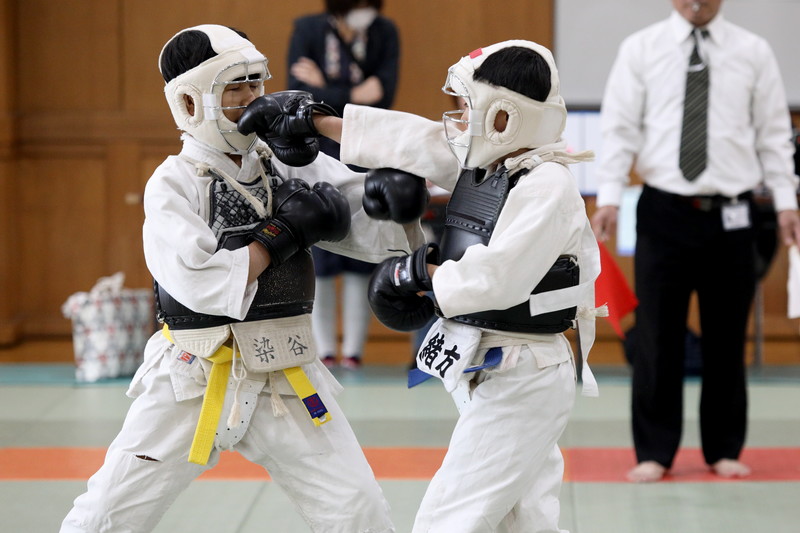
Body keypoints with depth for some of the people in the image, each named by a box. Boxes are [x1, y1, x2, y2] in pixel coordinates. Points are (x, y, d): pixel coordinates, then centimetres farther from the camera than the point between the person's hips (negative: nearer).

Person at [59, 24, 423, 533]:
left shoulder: (291, 163, 3)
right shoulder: (173, 183, -7)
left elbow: (384, 225, -5)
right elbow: (201, 284, -21)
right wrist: (282, 235, -18)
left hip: (287, 377, 3)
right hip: (195, 380, -3)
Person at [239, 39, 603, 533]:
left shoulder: (547, 187, -20)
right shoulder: (482, 164, 7)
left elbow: (495, 279, -28)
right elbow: (410, 138, 9)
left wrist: (421, 272, -13)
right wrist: (308, 120, 10)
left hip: (522, 381, -9)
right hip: (487, 374, 9)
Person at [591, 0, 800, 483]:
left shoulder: (753, 53, 3)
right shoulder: (641, 49, 1)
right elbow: (620, 126, -1)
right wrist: (609, 197, -9)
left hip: (731, 214, 1)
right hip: (665, 210, -1)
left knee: (727, 338, 8)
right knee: (658, 336, 2)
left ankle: (724, 449, 21)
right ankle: (655, 452, 13)